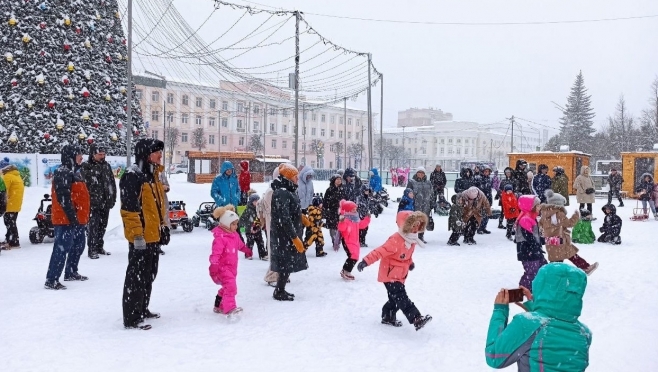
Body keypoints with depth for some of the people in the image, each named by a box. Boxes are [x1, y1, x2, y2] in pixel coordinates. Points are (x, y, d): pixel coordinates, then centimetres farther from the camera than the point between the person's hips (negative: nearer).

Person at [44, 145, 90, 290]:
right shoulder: (63, 173, -15)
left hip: (77, 219, 11)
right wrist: (72, 217, -23)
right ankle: (51, 280, -8)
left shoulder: (74, 172, 18)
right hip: (66, 219, -11)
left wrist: (83, 218, 22)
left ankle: (71, 272, 32)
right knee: (61, 248, -11)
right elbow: (63, 198, -22)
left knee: (78, 246, 19)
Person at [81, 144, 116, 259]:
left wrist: (112, 198, 11)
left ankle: (99, 247, 26)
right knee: (93, 227, -6)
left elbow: (112, 183, 16)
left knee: (102, 226, 14)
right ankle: (92, 250, 1)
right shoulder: (86, 167, -7)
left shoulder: (106, 166, 12)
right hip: (93, 203, -6)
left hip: (105, 202, 6)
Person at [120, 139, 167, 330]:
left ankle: (142, 310, 32)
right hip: (141, 238, -10)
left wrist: (163, 228, 22)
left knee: (148, 276, 19)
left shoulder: (153, 176, 15)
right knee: (136, 278, -3)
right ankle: (131, 319, 4)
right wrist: (137, 235, -22)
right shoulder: (132, 177, -16)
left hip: (153, 236, 10)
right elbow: (130, 209, -21)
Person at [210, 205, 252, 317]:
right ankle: (230, 309, -31)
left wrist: (247, 250, 45)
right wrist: (213, 266, -36)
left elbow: (240, 244, 29)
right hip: (223, 267, -10)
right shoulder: (220, 238, -22)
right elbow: (216, 253, -29)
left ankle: (219, 306, 36)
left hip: (232, 267, 10)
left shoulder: (234, 234, 8)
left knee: (227, 287, 20)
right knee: (230, 286, -24)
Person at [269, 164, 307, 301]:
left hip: (288, 234, 10)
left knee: (287, 263, 15)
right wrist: (295, 237, -24)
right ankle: (279, 292, 9)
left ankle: (280, 290, 25)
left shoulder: (286, 191, 12)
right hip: (284, 235, -10)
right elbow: (284, 218, -26)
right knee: (287, 263, -2)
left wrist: (295, 235, 21)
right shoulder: (281, 193, -21)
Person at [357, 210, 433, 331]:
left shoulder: (412, 239, 2)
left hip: (400, 275, 9)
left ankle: (388, 317, 35)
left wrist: (410, 262, 14)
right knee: (401, 298, -14)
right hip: (390, 274, -9)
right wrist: (366, 261, -37)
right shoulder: (395, 240, -27)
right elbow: (380, 251, -32)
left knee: (396, 298, 18)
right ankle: (417, 319, -20)